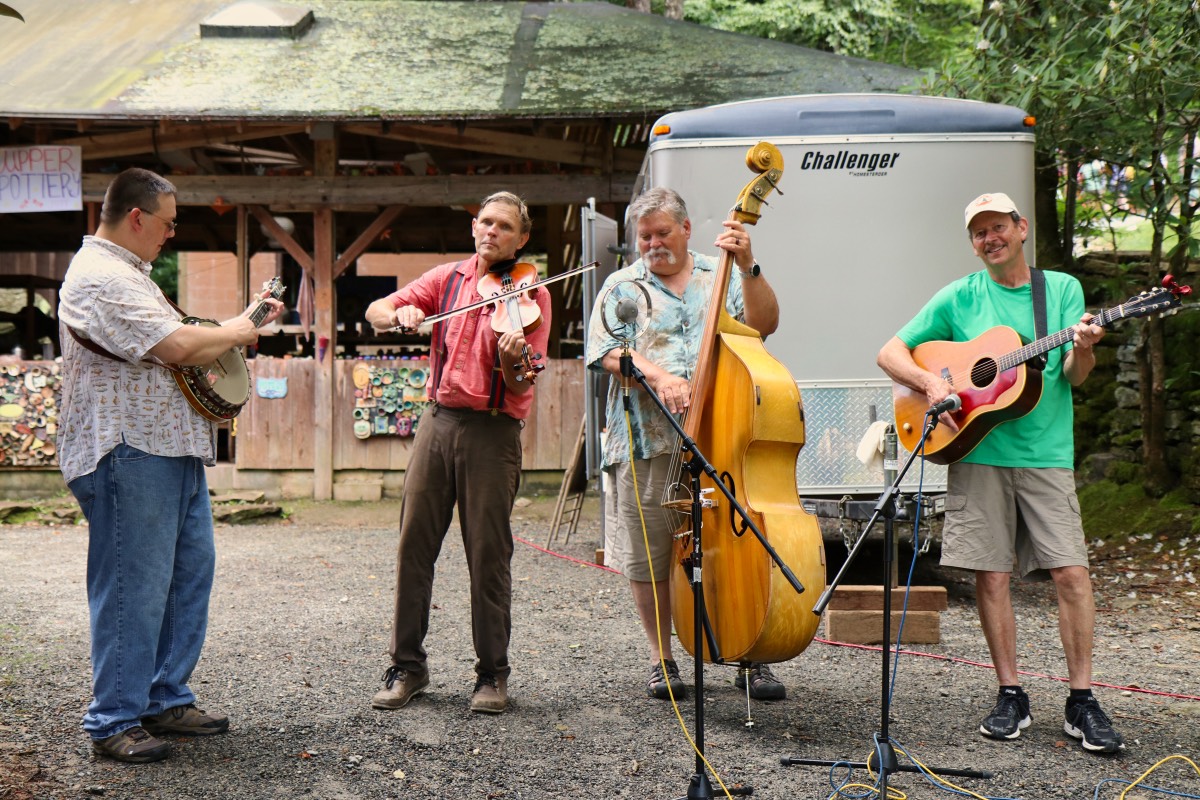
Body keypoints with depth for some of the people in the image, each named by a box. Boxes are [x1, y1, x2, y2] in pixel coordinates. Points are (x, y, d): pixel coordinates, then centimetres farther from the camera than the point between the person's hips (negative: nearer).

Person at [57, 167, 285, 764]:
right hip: (129, 453, -11)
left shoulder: (127, 273, 21)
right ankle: (114, 723, 3)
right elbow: (178, 345, -25)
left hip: (171, 447, 11)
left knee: (190, 569, 14)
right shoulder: (100, 277, -16)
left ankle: (167, 699, 24)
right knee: (134, 589, -6)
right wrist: (234, 332, -7)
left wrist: (243, 324, 16)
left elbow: (170, 346, 27)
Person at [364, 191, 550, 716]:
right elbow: (375, 311, 8)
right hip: (439, 420, 4)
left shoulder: (529, 296, 0)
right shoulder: (447, 279, 11)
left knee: (488, 555, 0)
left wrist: (510, 359, -30)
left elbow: (521, 385, -8)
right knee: (414, 545, 3)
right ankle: (407, 666, 15)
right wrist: (400, 314, -14)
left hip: (493, 431, -3)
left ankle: (493, 674, 12)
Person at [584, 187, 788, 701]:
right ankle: (661, 659, 16)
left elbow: (763, 323, 1)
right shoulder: (623, 286, 13)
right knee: (647, 557, 1)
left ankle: (750, 658, 9)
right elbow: (607, 351, -1)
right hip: (647, 444, 0)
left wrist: (748, 269, -12)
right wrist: (657, 375, -17)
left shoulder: (722, 277, 15)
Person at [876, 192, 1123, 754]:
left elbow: (1074, 376, 0)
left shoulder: (1062, 289, 9)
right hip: (977, 452, 0)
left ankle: (1082, 702, 3)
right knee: (991, 575, 1)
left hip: (1045, 454, 0)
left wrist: (1083, 349, -22)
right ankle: (1011, 697, 13)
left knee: (1071, 572, -7)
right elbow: (890, 353, 8)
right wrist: (930, 383, -10)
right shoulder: (959, 298, 7)